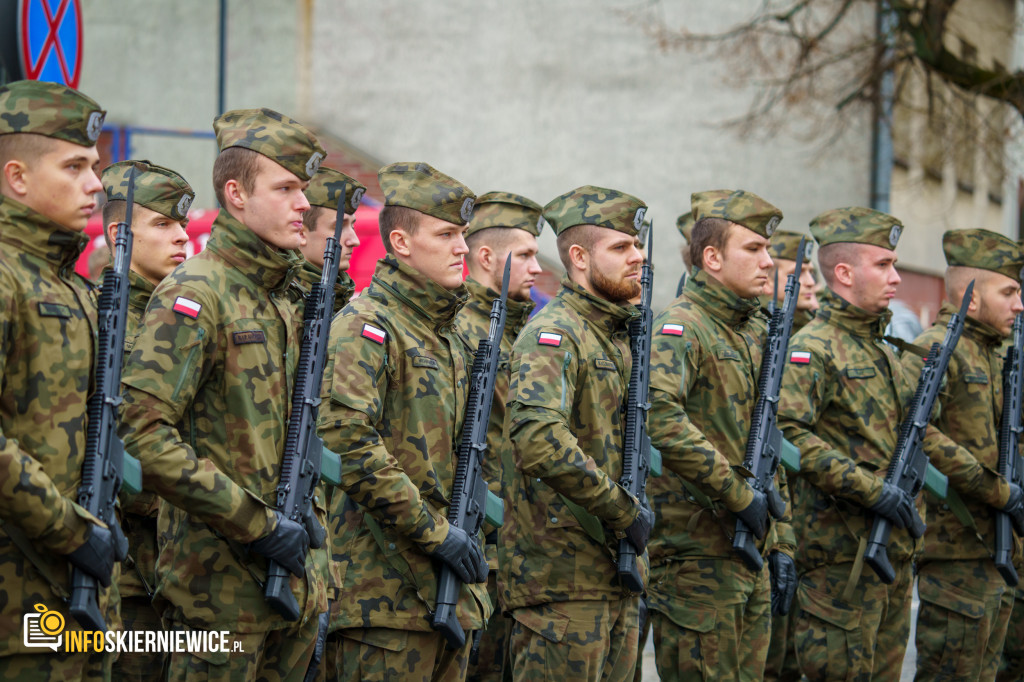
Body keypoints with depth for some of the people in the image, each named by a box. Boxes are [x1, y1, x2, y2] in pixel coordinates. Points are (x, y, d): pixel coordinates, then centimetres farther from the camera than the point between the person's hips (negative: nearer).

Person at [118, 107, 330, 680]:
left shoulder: (290, 300, 15)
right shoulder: (194, 294, -11)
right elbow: (142, 434, -21)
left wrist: (317, 584, 16)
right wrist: (255, 524, -19)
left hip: (295, 583, 8)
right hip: (221, 584, -8)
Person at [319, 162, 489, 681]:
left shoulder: (448, 335, 19)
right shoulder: (365, 325, -10)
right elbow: (347, 441, -23)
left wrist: (466, 527, 14)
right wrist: (433, 532, -19)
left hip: (450, 585, 9)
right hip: (387, 579, -9)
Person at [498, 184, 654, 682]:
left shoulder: (623, 336, 18)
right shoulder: (552, 334, -13)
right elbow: (538, 438, -29)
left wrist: (635, 513, 14)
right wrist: (622, 509, -21)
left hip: (618, 569, 9)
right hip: (563, 575, -9)